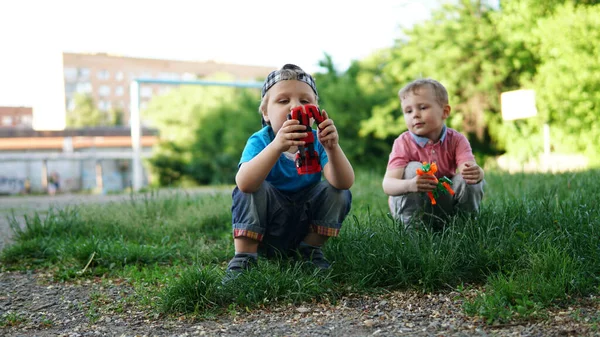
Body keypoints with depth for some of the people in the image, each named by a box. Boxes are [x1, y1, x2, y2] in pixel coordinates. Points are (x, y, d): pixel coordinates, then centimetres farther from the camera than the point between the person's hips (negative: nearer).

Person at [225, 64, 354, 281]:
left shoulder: (317, 141, -11)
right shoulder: (260, 141, -16)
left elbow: (344, 183, -26)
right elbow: (244, 183, -38)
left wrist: (332, 148, -45)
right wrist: (276, 146, -52)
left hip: (305, 228, 3)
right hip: (263, 233, -2)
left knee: (337, 192, -17)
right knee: (252, 189, -27)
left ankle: (310, 250, 3)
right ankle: (244, 258, -15)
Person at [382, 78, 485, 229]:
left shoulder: (456, 140, -9)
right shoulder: (403, 143, -16)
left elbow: (467, 167, -28)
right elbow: (387, 184, -30)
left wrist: (476, 173, -54)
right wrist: (410, 185, -53)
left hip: (446, 204, 2)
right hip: (412, 205, -1)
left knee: (470, 180, -22)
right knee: (413, 169, -27)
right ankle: (412, 227, -23)